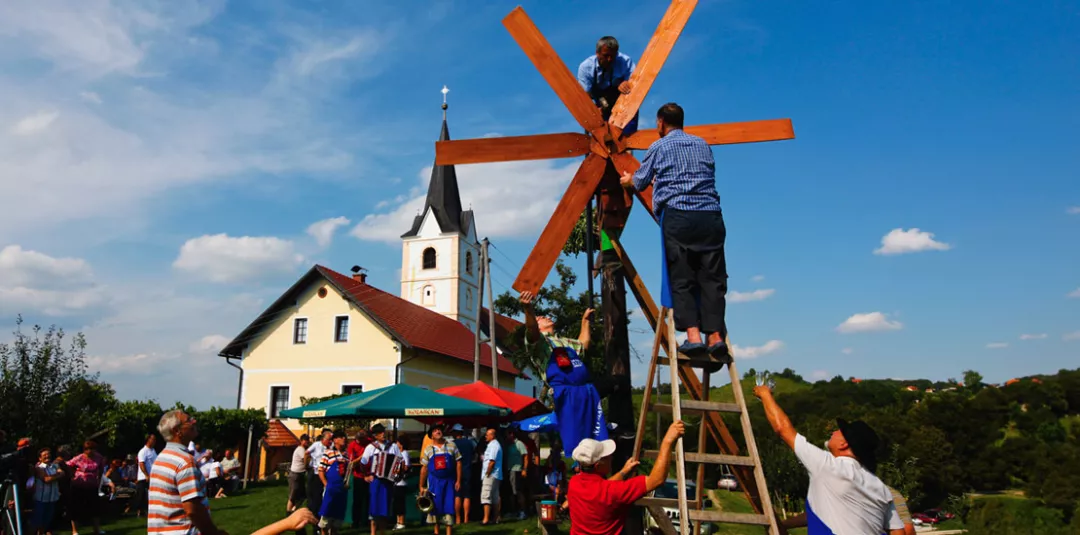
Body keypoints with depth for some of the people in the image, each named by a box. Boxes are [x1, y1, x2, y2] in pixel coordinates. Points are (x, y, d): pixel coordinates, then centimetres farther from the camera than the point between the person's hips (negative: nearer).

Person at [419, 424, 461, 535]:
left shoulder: (452, 446, 0)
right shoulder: (428, 450, 2)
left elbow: (458, 464, 1)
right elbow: (424, 468, 5)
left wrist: (458, 481, -5)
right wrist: (422, 486, 5)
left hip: (449, 481, -1)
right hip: (434, 481, 1)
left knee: (449, 507, -2)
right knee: (435, 506, 8)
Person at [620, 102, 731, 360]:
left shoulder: (658, 147, 11)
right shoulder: (702, 144, 21)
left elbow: (640, 182, 19)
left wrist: (627, 180, 45)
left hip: (677, 216, -3)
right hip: (710, 216, 3)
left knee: (681, 279, -3)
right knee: (712, 278, 2)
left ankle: (693, 336, -13)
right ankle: (716, 336, -5)